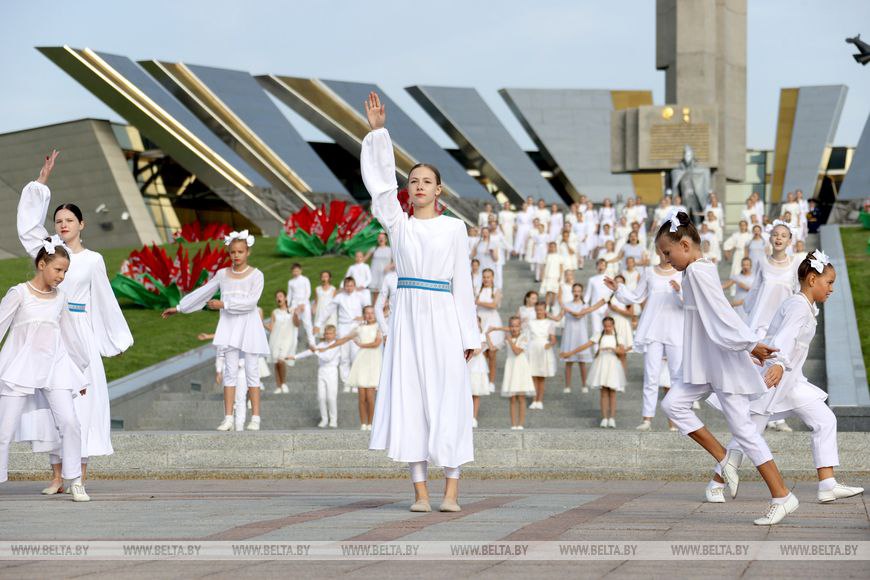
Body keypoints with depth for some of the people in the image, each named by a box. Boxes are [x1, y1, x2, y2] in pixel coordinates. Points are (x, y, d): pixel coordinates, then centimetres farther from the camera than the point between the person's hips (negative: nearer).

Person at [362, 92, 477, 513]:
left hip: (443, 318, -2)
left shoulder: (454, 228, 6)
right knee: (409, 398, -3)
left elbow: (462, 282, 5)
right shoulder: (397, 224, 10)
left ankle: (451, 489, -1)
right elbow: (379, 180, 1)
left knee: (448, 399, -4)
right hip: (407, 316, 2)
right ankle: (420, 490, 0)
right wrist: (378, 131, -7)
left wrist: (469, 334, 2)